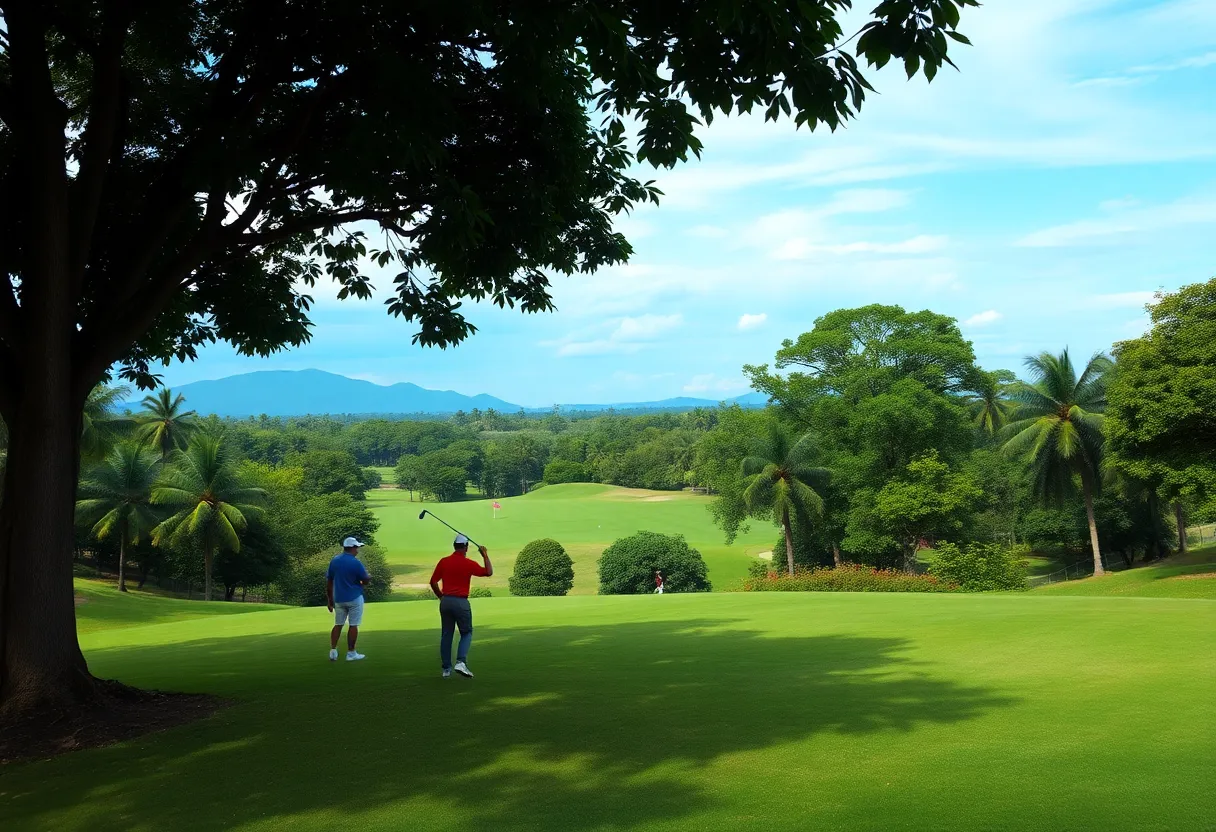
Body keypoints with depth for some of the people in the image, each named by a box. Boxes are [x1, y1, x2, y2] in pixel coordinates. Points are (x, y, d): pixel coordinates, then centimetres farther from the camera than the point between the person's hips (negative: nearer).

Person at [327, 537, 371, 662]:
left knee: (338, 624, 13)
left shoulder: (334, 561, 1)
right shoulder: (356, 563, -15)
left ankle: (333, 651, 5)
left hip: (339, 599, 5)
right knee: (353, 625, 3)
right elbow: (365, 581, -7)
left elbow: (328, 582, 4)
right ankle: (351, 653, 6)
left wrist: (330, 600, 12)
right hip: (354, 598, -5)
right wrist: (369, 577, 17)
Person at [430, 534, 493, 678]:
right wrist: (485, 555, 7)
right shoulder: (469, 564, -7)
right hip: (461, 602, -4)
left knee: (446, 635, 11)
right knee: (467, 633, 8)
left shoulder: (443, 562, 3)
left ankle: (446, 669, 12)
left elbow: (433, 582, 6)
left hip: (445, 601, 4)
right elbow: (489, 572, -1)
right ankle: (461, 662, -11)